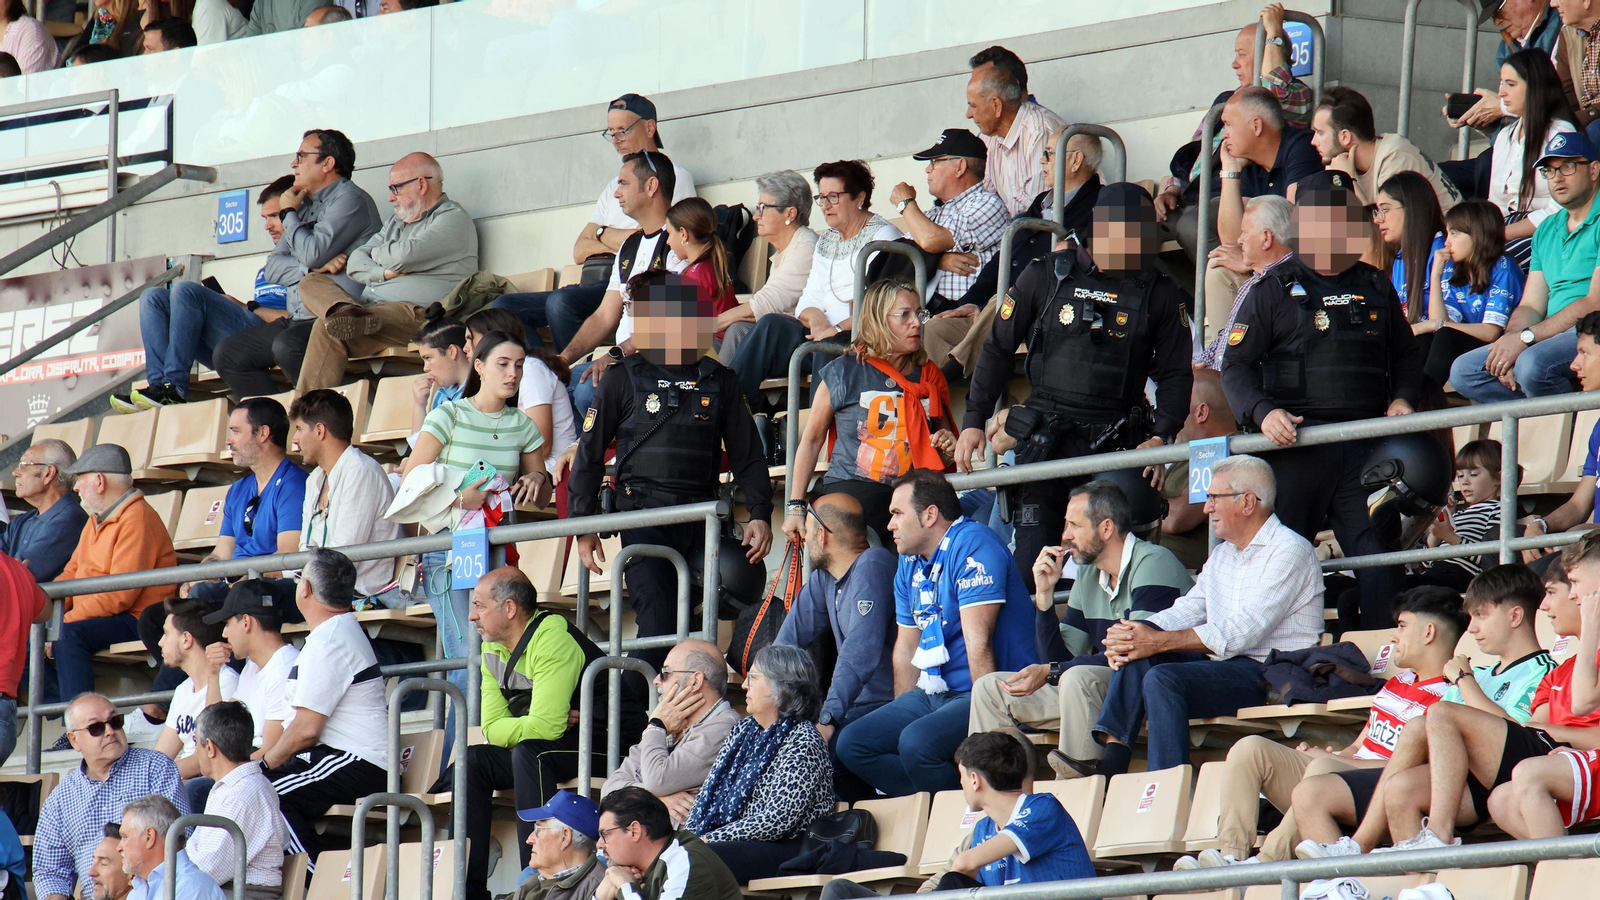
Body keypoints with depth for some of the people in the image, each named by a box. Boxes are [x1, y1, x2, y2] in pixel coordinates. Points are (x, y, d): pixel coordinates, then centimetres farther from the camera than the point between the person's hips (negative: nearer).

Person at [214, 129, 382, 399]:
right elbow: (273, 267, 14)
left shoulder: (350, 200, -5)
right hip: (296, 320, 9)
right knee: (227, 353, -2)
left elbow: (312, 253, -18)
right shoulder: (306, 206, 22)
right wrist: (312, 268, -8)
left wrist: (289, 213, 0)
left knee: (287, 346, -36)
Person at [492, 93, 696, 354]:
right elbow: (580, 252, 19)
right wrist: (617, 242, -2)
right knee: (505, 306, -5)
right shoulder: (614, 188, 27)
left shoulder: (674, 177, 3)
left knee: (561, 301, -35)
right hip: (595, 283, 9)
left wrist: (605, 235, 5)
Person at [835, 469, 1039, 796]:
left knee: (917, 741, -33)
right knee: (851, 743, -3)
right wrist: (899, 716, 13)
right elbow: (906, 649, 19)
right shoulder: (910, 564, 14)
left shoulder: (972, 546, -16)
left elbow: (978, 643, -22)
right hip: (934, 693, 9)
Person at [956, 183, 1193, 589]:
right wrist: (973, 421, 5)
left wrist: (1161, 436, -9)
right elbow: (998, 349, 11)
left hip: (1118, 442, 0)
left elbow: (1176, 373, 8)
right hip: (1046, 437, 0)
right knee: (1031, 552, -6)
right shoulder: (1046, 277, 4)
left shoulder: (1159, 294, 5)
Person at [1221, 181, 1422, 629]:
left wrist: (1403, 399, 5)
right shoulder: (1274, 289, 5)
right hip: (1295, 442, -3)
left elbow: (1405, 355, 26)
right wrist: (1263, 412, -16)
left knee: (1379, 557, -4)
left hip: (1365, 444, 3)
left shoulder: (1375, 287, 16)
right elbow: (1236, 364, 2)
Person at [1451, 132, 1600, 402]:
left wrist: (1525, 338, -18)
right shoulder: (1547, 231, 21)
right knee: (1463, 371, -6)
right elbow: (1531, 307, 16)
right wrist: (1508, 343, -7)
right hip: (1556, 337, 8)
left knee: (1532, 364, -36)